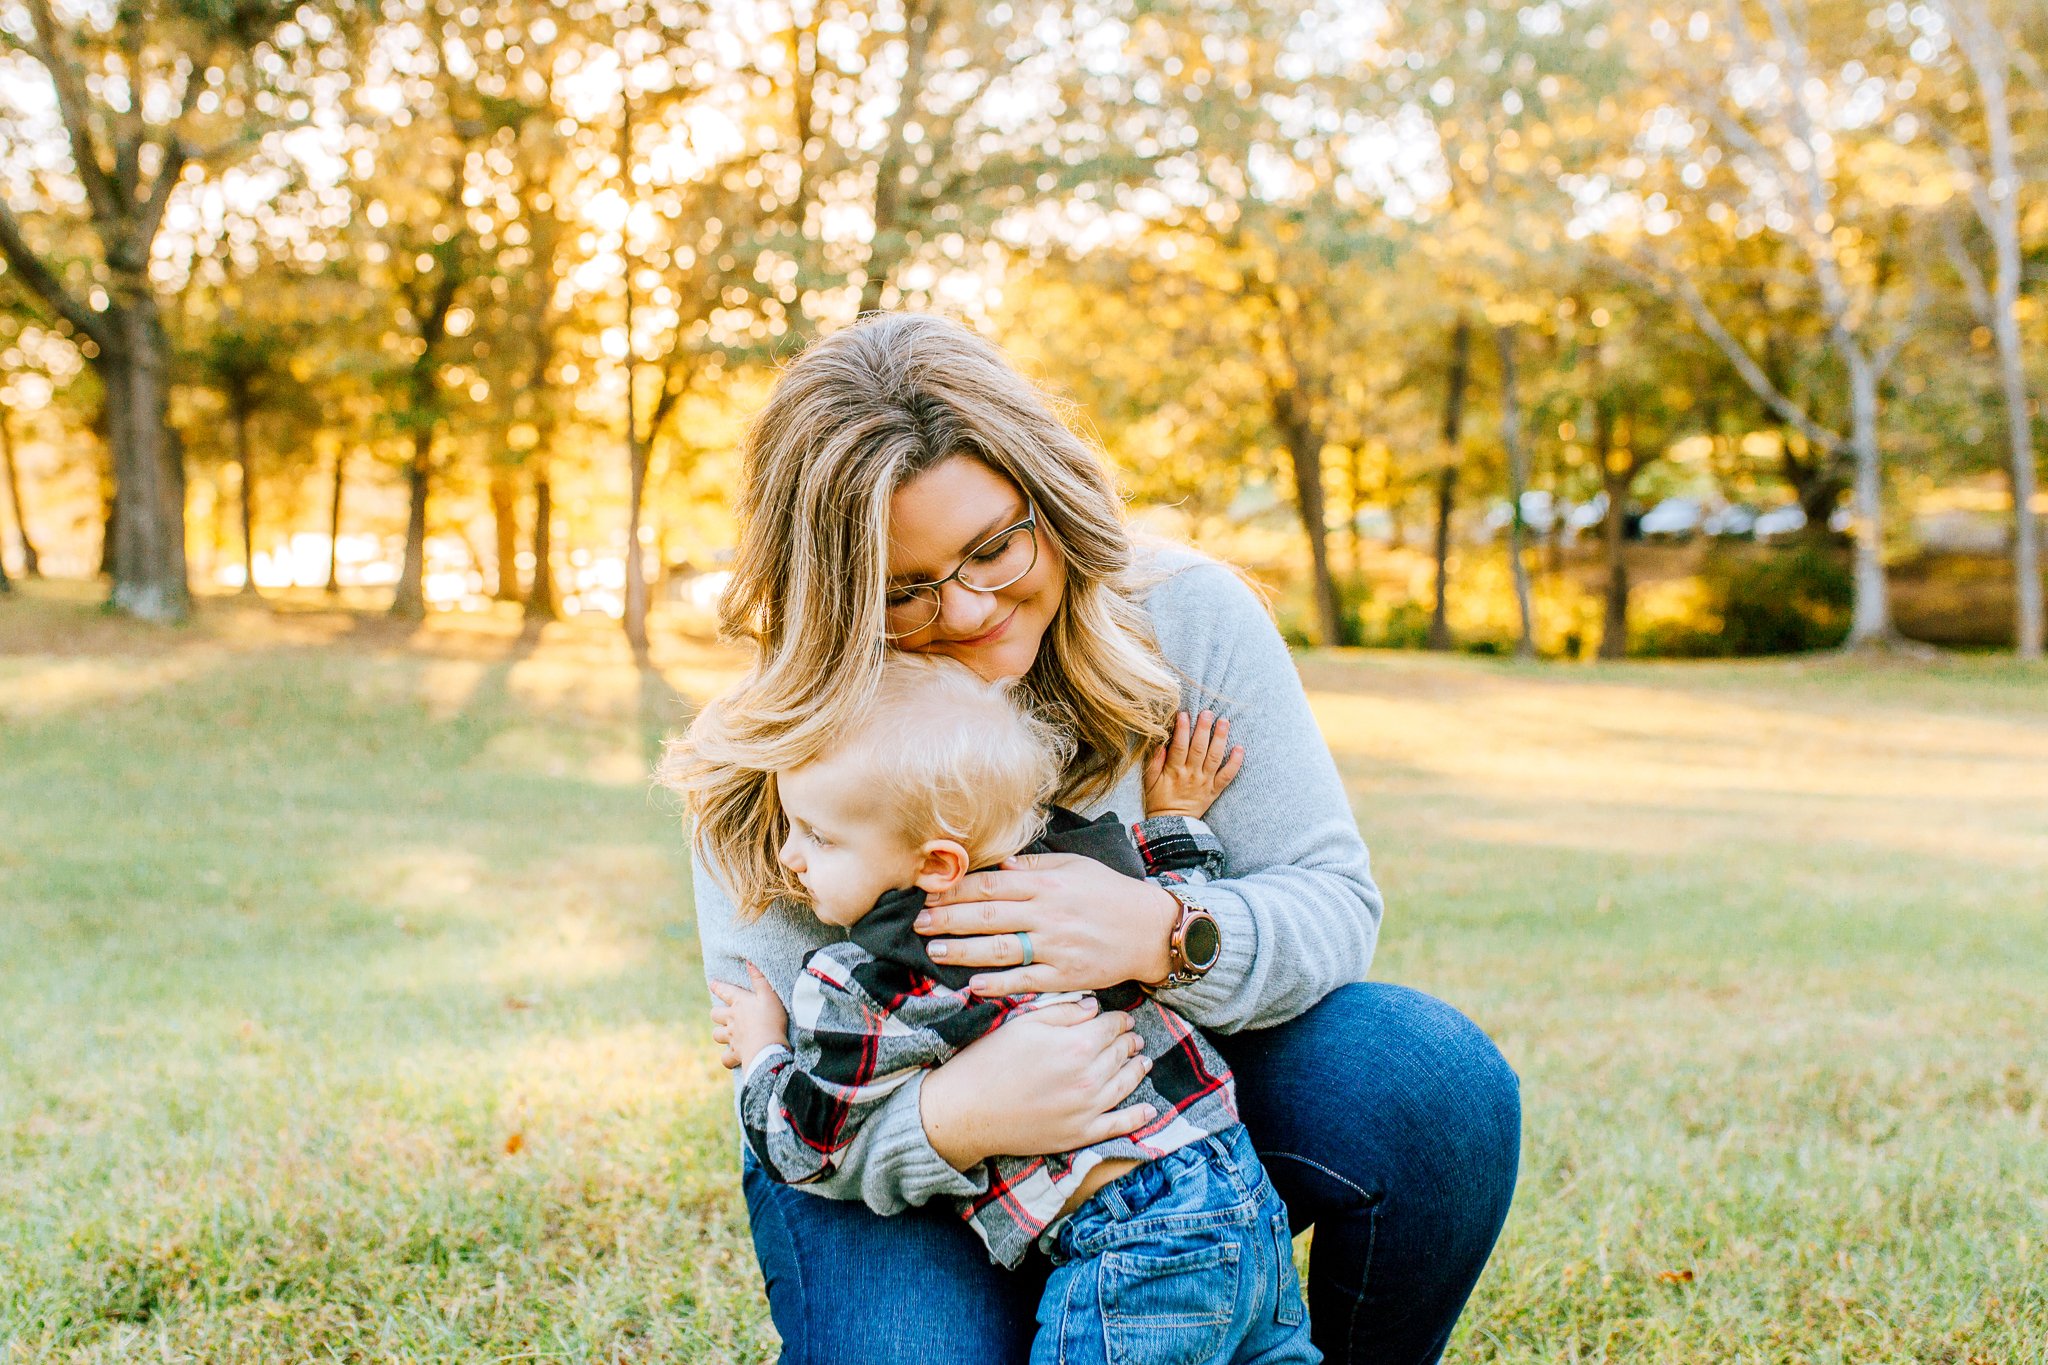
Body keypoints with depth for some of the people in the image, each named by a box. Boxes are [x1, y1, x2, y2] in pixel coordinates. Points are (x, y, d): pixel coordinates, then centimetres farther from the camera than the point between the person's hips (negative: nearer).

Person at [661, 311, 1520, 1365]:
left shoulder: (1190, 618, -12)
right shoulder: (770, 770, -16)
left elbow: (1333, 900, -10)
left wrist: (1165, 936, -33)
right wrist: (948, 1123, -39)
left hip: (1183, 1079, 2)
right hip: (896, 1167, -1)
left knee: (1438, 1085, -23)